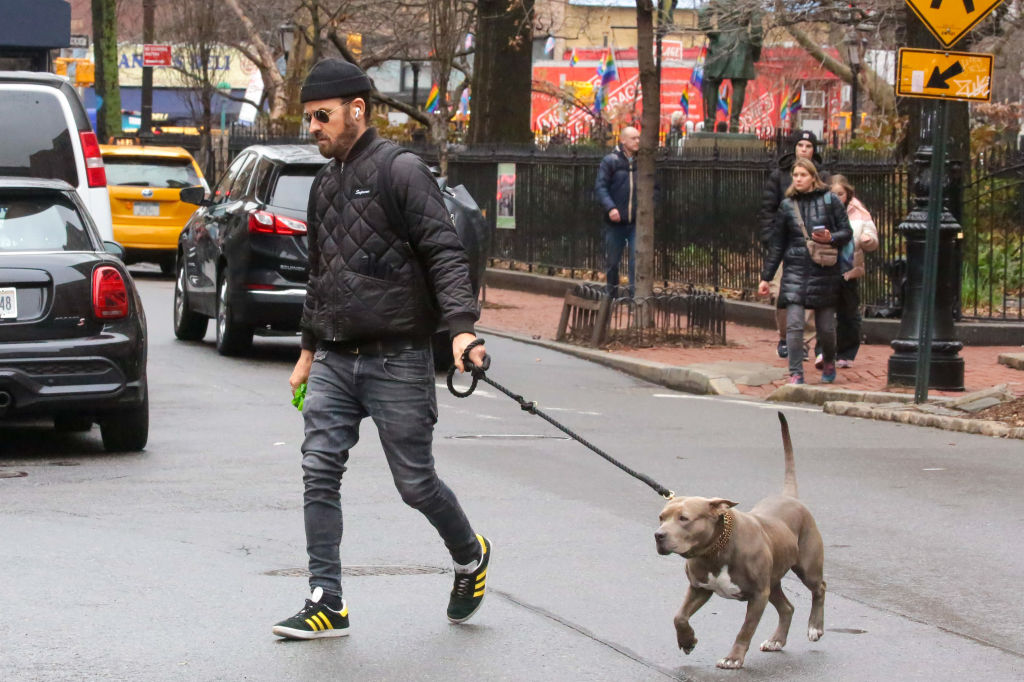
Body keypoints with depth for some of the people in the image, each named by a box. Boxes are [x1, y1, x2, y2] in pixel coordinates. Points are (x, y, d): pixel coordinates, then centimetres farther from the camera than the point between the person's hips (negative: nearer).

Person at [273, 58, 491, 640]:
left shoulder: (401, 172, -8)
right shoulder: (326, 183, 16)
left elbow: (445, 253, -14)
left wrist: (461, 326, -26)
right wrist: (309, 347, 27)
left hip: (397, 360, -7)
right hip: (335, 361, 7)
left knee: (415, 482, 2)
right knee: (320, 472, -5)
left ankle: (470, 556, 30)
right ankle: (327, 603, -2)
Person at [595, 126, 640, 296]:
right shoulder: (610, 161, -1)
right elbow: (600, 187, -6)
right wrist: (610, 207, -20)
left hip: (637, 222, 1)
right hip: (615, 222, -1)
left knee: (637, 259, -11)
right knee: (612, 261, 10)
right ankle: (611, 295, 24)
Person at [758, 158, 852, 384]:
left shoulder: (830, 201, 1)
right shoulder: (787, 205, 7)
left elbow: (847, 232, 5)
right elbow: (776, 244, 12)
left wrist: (831, 238, -17)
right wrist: (766, 277, 12)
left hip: (824, 272, -1)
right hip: (795, 270, 1)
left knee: (825, 327, 6)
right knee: (794, 325, -10)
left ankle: (829, 362, 34)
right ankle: (796, 373, -4)